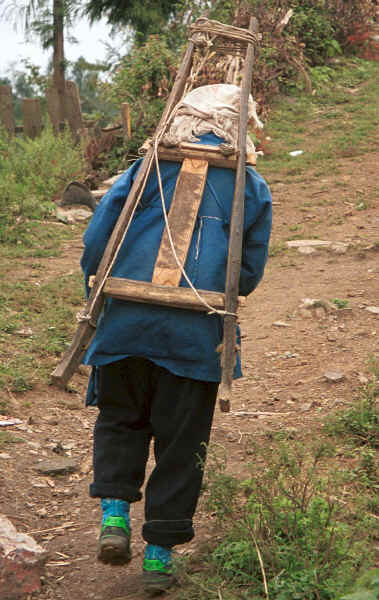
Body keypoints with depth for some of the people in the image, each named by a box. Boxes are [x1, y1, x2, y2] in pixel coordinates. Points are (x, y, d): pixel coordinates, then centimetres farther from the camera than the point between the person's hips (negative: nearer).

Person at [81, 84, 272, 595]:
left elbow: (95, 244, 3)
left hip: (127, 324, 0)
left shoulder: (146, 171, 7)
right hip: (198, 336, 0)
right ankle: (160, 552, 12)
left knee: (120, 419, 20)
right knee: (181, 441, 10)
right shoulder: (252, 189, 8)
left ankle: (114, 511, 3)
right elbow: (250, 273, 9)